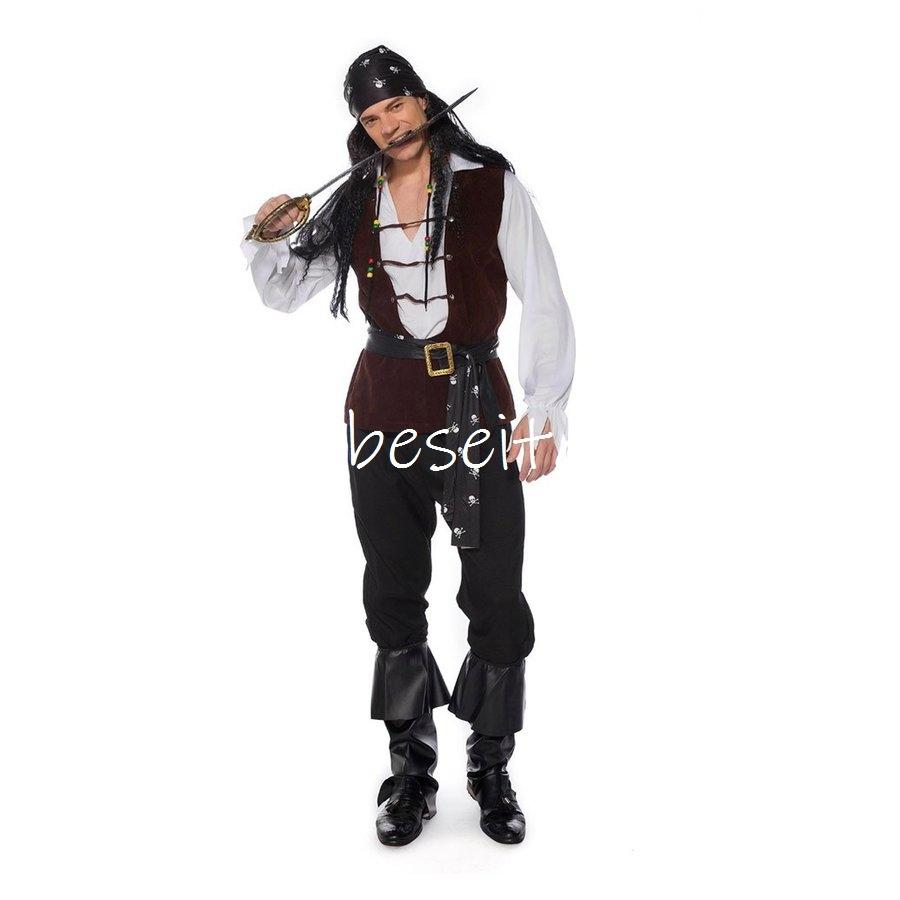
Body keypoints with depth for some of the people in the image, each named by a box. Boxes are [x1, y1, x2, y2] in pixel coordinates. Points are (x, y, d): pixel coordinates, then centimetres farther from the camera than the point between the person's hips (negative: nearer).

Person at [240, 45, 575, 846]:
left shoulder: (492, 187, -4)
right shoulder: (354, 207, 6)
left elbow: (545, 306, -5)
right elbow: (285, 293, 15)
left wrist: (545, 415, -11)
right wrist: (268, 239, -6)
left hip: (477, 402, -3)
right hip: (385, 406, 3)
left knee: (497, 594, -2)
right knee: (394, 593, 8)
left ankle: (493, 770, 16)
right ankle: (412, 771, 22)